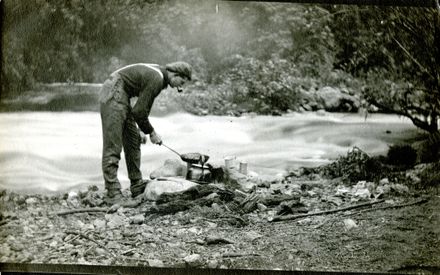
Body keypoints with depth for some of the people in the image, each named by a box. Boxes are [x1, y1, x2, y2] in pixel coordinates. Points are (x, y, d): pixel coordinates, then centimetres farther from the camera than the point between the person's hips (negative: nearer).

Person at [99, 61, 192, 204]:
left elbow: (143, 105, 21)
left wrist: (141, 130, 19)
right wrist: (151, 132, -5)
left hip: (120, 97, 11)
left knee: (133, 140, 14)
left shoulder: (157, 74, 12)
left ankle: (137, 186, 22)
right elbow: (139, 111, -18)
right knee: (113, 146, -10)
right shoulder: (157, 80, -19)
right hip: (114, 95, -11)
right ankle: (113, 193, -8)